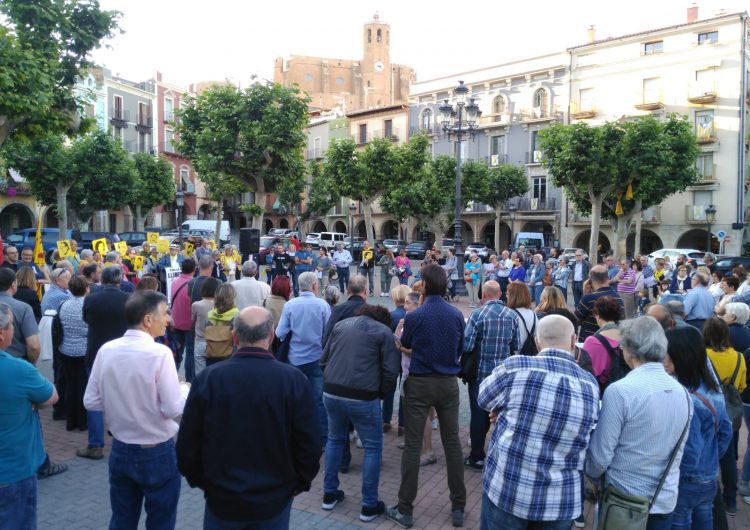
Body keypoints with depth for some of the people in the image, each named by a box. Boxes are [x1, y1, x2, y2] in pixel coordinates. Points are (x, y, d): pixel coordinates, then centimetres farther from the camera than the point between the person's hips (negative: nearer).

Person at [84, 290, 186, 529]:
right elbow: (173, 409, -21)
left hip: (120, 450, 5)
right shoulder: (159, 353, -22)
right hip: (158, 453, -5)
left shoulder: (107, 350, -5)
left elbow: (91, 402, 1)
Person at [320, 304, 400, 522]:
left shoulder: (340, 325, 14)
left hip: (331, 393, 5)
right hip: (363, 397, -5)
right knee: (372, 448, 10)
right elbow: (391, 371, -6)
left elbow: (324, 359, 15)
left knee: (335, 440, 24)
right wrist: (382, 393, 9)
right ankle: (369, 506, 16)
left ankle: (329, 494, 32)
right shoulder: (384, 331, 1)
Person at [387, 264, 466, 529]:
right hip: (448, 383, 3)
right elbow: (460, 349, 9)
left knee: (413, 445, 4)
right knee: (452, 442, 12)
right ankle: (458, 507, 21)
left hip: (420, 383, -3)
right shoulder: (457, 315, -3)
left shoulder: (414, 316, -13)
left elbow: (405, 345, 6)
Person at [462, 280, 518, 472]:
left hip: (481, 371, -3)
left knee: (479, 414, 6)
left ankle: (477, 457, 15)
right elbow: (516, 346, 2)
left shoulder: (478, 315, -15)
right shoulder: (511, 316, -3)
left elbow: (466, 345, -17)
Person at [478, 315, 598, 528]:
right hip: (561, 500, 3)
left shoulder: (516, 367, -15)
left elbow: (484, 399, 1)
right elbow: (585, 432, 10)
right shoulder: (591, 385, -3)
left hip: (506, 489, -2)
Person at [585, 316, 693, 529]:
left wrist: (592, 476, 4)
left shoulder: (620, 391, -22)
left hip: (624, 500, -5)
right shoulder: (683, 393, -3)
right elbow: (677, 452, 9)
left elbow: (601, 453, -16)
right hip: (666, 500, 5)